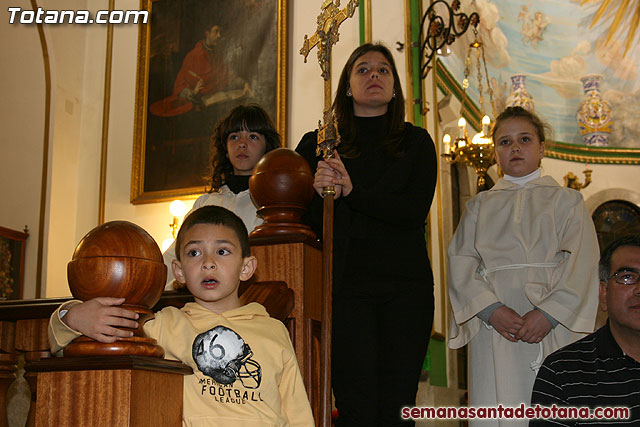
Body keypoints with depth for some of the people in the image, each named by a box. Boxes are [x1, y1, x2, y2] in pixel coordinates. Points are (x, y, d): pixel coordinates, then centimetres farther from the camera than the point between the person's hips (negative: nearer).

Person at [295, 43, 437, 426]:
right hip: (346, 285, -1)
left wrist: (351, 192, -15)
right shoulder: (318, 144, 10)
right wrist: (320, 194, -17)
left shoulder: (416, 142, 12)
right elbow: (303, 224, 5)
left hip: (407, 284, 1)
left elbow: (416, 211, -3)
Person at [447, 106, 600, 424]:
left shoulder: (566, 200, 12)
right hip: (494, 326, 1)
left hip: (554, 325, -1)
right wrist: (491, 309, -12)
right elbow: (461, 262, 6)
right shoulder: (480, 206, 18)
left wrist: (548, 313, -15)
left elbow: (581, 264, -1)